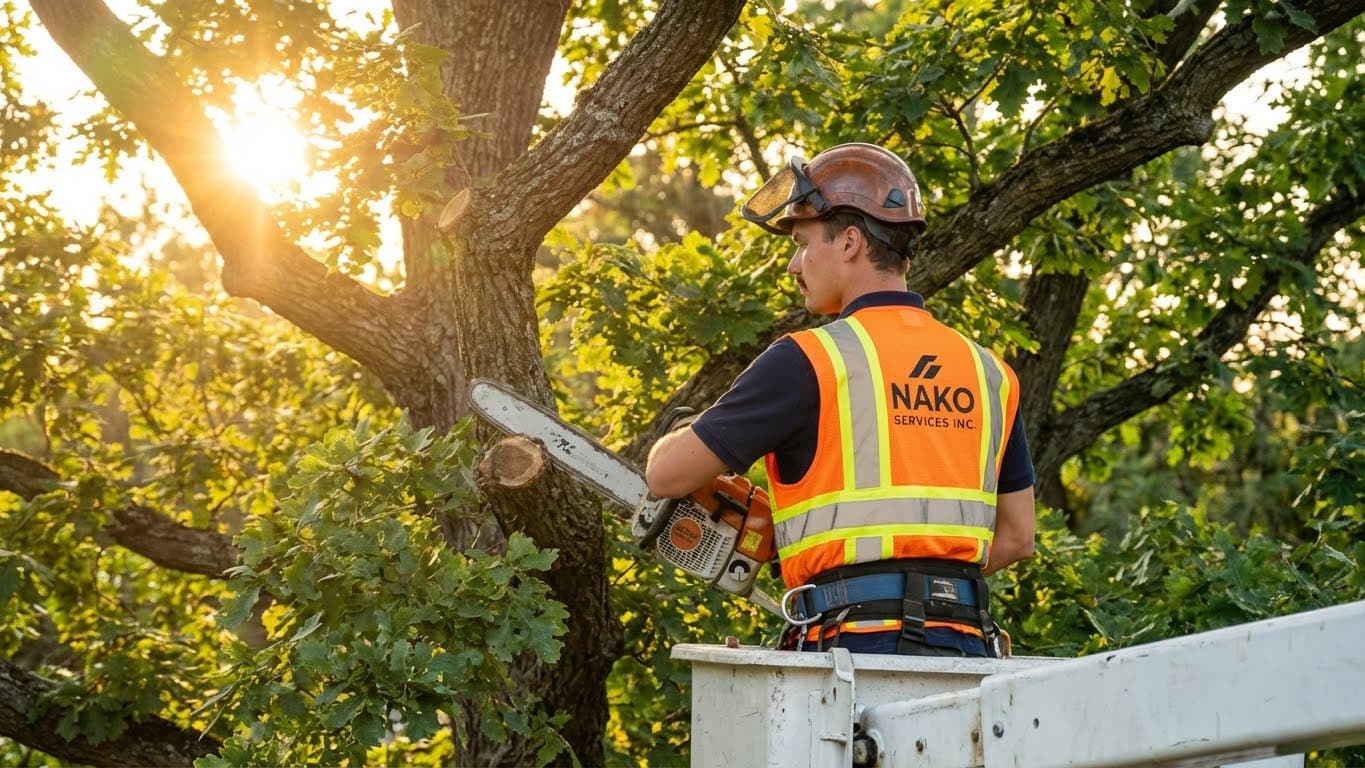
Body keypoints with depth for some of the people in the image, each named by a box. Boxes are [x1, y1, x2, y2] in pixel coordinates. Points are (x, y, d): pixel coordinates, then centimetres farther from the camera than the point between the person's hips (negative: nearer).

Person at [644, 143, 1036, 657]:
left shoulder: (808, 361, -6)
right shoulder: (989, 372, 13)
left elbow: (666, 475, 0)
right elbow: (1016, 536, 17)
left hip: (859, 650, -6)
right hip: (966, 652, 6)